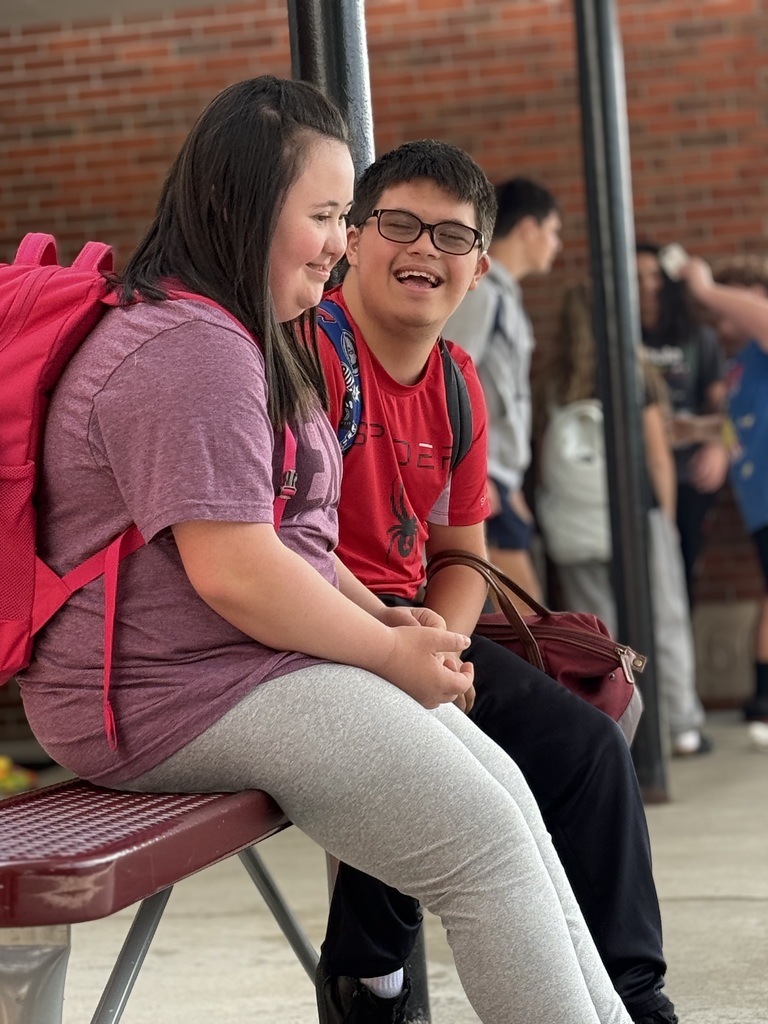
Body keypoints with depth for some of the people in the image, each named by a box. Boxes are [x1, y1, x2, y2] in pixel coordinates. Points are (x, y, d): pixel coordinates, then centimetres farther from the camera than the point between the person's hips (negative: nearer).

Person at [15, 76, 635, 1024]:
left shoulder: (247, 340, 19)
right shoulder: (190, 352, -19)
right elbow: (235, 572, -25)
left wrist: (382, 617, 9)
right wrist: (389, 650, -13)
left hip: (260, 663, 11)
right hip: (179, 693, -11)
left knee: (504, 792, 6)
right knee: (483, 846, -15)